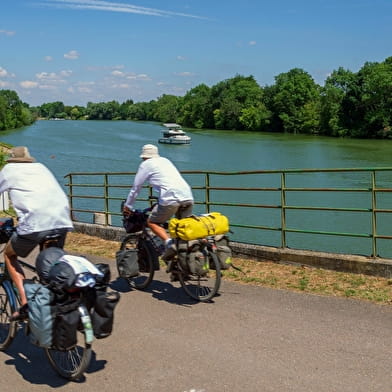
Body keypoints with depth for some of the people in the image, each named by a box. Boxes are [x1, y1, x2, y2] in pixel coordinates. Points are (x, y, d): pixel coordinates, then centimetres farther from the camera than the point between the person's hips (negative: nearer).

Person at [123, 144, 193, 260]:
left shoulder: (146, 164, 12)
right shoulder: (165, 160, 30)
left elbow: (136, 187, 16)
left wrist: (127, 206, 28)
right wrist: (159, 202, 50)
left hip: (171, 198, -6)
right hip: (188, 196, 6)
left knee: (152, 222, 7)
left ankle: (169, 243, -14)